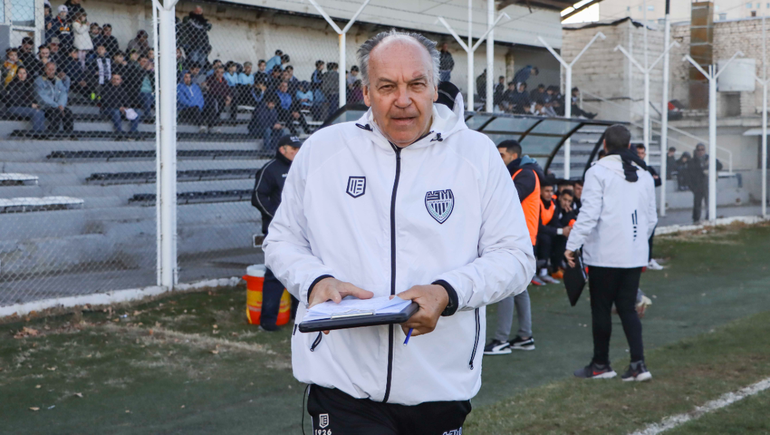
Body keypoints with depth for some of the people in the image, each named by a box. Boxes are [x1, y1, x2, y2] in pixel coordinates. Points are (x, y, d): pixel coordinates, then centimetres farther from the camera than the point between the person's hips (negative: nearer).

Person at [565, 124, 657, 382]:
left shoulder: (598, 171, -9)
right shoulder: (644, 174, 10)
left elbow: (589, 214, -15)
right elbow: (651, 218, 15)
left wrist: (572, 244, -11)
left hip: (605, 254, -6)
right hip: (635, 256, 6)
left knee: (601, 308, 6)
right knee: (628, 308, 11)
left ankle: (601, 365, 16)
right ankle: (638, 364, 2)